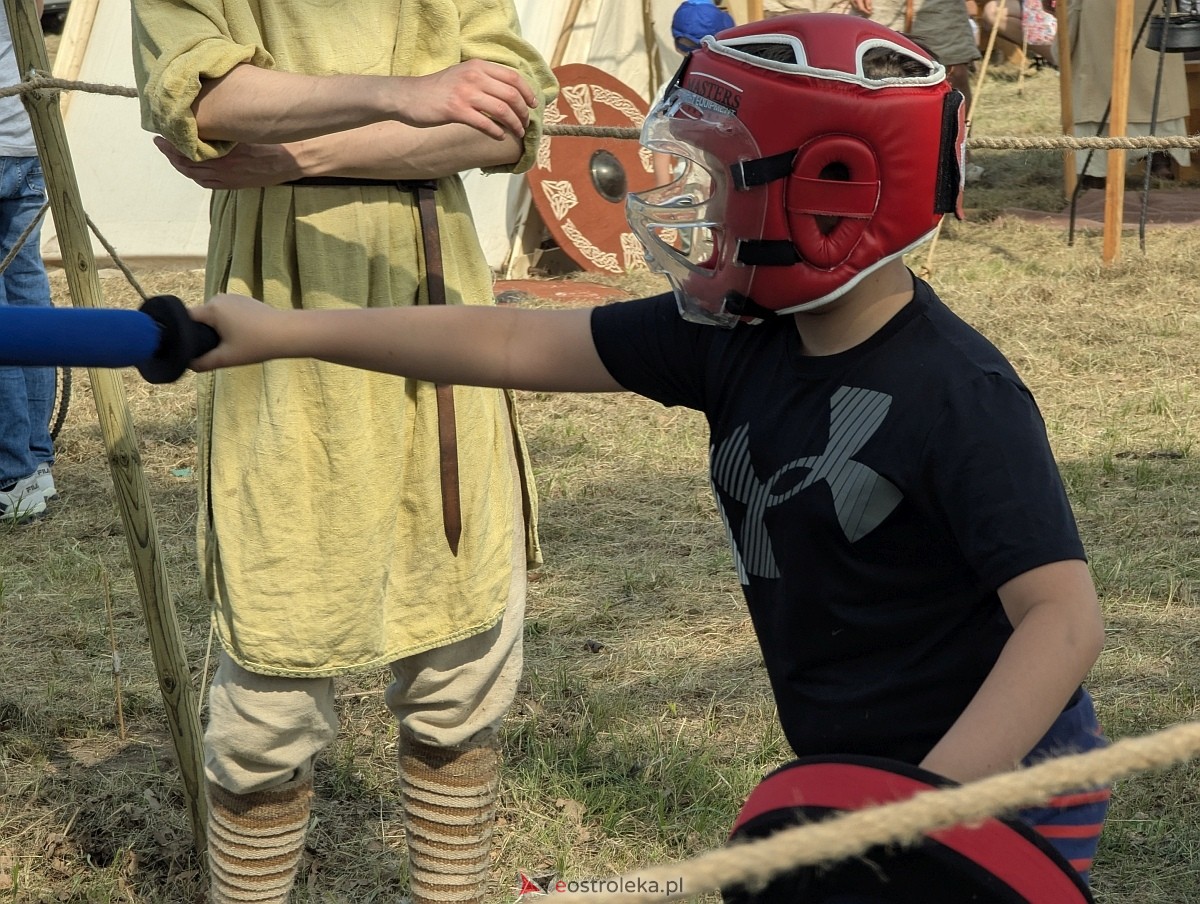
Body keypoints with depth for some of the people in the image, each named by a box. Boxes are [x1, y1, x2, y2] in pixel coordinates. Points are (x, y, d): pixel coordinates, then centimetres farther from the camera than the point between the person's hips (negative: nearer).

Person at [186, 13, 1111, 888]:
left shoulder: (961, 397, -23)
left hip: (992, 781, -6)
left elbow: (1066, 615, -26)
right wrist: (286, 333, 3)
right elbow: (516, 345, 1)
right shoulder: (736, 337, -3)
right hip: (847, 773, 6)